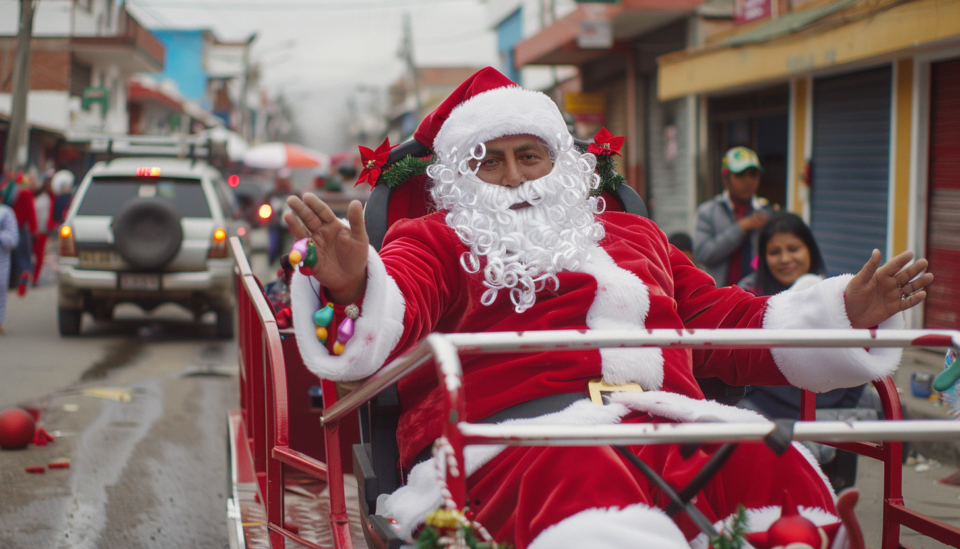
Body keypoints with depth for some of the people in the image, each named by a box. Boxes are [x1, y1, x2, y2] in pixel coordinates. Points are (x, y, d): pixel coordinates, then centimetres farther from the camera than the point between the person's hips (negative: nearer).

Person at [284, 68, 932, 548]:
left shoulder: (634, 237, 37)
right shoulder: (434, 242, 22)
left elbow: (729, 324, 36)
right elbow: (394, 314, 0)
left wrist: (844, 313, 22)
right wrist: (351, 286, -25)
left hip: (672, 432, 5)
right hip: (519, 435, -4)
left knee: (770, 466, -29)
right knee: (580, 484, -41)